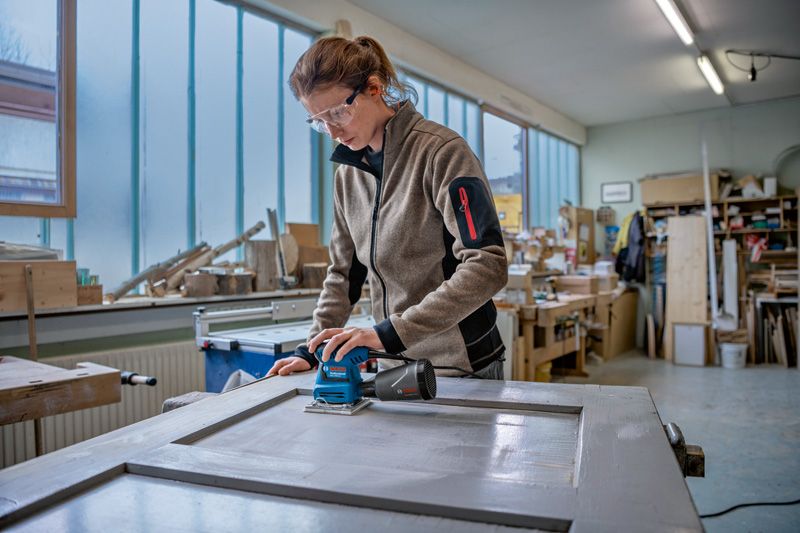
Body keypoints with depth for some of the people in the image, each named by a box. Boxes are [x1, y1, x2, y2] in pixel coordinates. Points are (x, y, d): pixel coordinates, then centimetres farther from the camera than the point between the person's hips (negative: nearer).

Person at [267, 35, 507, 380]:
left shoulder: (441, 151, -15)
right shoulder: (347, 173, 6)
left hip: (462, 368, -5)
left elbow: (487, 267, -25)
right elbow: (344, 272, 12)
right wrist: (311, 350, 3)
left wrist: (391, 332, -31)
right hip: (394, 367, 6)